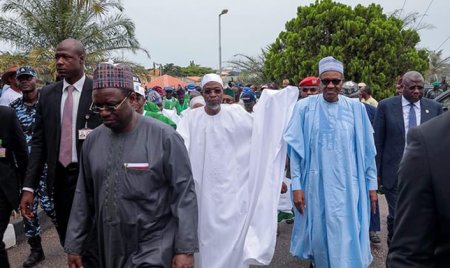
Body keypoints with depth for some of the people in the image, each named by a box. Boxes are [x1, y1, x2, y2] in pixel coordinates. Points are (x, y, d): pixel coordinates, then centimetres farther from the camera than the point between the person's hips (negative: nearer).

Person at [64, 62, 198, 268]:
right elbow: (83, 196, 8)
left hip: (153, 250, -4)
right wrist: (74, 245, 11)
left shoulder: (164, 137, -14)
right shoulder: (92, 141, 1)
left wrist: (185, 249, -13)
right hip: (110, 249, 5)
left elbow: (184, 194, -12)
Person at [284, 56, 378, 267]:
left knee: (348, 238, 4)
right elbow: (295, 149, -2)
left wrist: (372, 184, 5)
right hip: (316, 185, 0)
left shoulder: (356, 108, 1)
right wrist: (296, 185, -6)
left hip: (348, 186, 1)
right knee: (319, 236, 11)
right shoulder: (304, 107, -3)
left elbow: (367, 150, 5)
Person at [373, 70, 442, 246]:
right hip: (395, 173, -2)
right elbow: (377, 141, -1)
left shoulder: (434, 108, 4)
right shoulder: (386, 106, -2)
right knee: (396, 216, 3)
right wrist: (376, 172, -2)